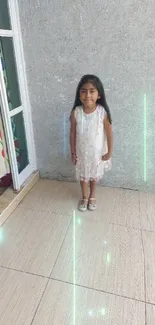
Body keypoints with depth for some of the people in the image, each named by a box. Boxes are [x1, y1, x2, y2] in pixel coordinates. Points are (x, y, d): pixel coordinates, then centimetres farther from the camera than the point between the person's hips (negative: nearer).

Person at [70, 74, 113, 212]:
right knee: (82, 175, 20)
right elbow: (73, 133, -6)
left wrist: (109, 152, -4)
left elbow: (109, 133, -10)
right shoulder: (76, 112, -16)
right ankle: (84, 197, 47)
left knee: (94, 175, 22)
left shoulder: (103, 112, -20)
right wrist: (73, 152, -1)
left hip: (97, 152, -1)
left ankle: (92, 196, 49)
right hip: (81, 152, 1)